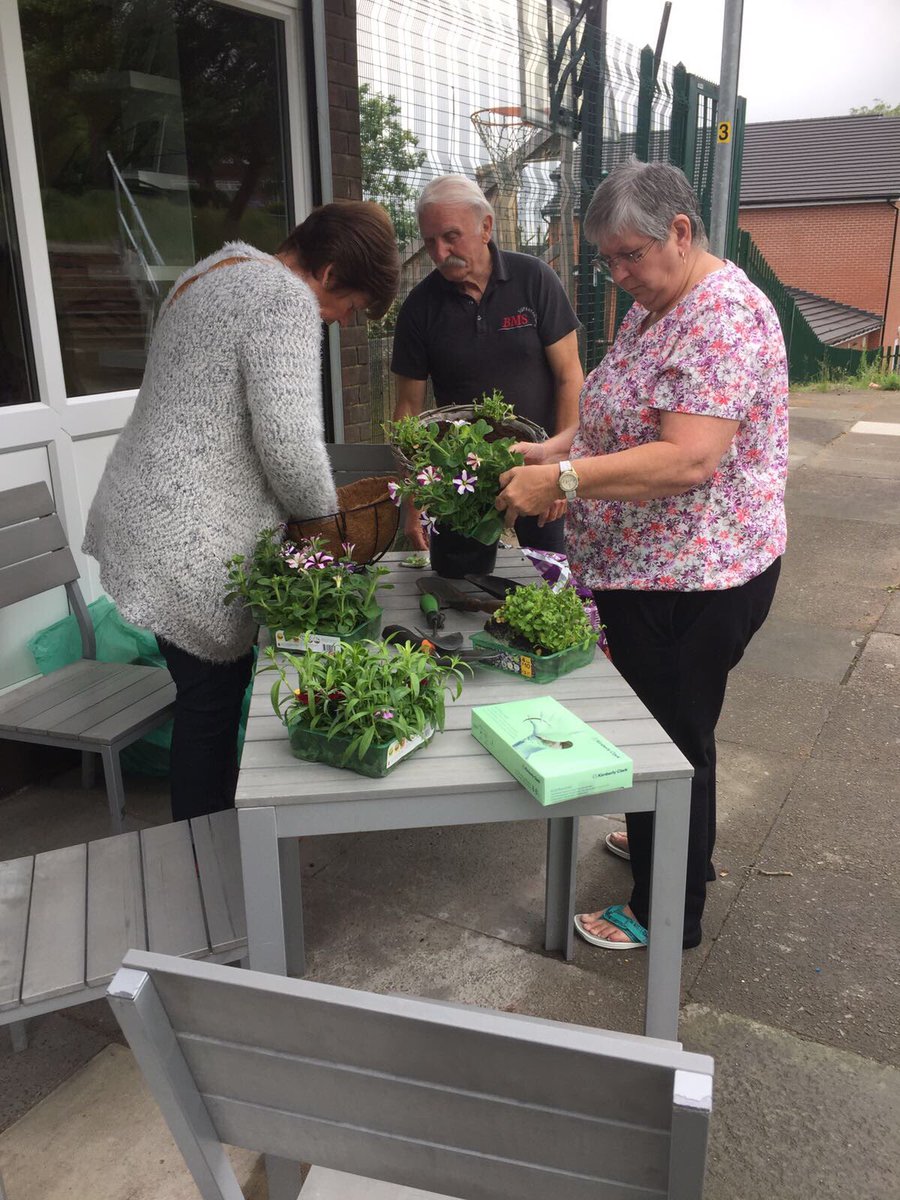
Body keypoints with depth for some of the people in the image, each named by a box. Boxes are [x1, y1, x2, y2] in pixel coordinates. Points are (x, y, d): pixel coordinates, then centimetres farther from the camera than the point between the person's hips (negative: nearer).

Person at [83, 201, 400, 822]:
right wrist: (325, 517, -5)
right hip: (190, 544, -10)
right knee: (213, 698, 2)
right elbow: (289, 439, -25)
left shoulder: (217, 271, 17)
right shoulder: (287, 298, -15)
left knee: (209, 691, 18)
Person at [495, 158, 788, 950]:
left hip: (695, 578, -9)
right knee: (654, 728, 23)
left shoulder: (725, 315, -20)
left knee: (672, 739, 4)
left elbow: (688, 460, -30)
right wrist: (557, 449, 1)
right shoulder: (652, 309, 12)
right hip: (648, 568, 10)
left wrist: (562, 481, -29)